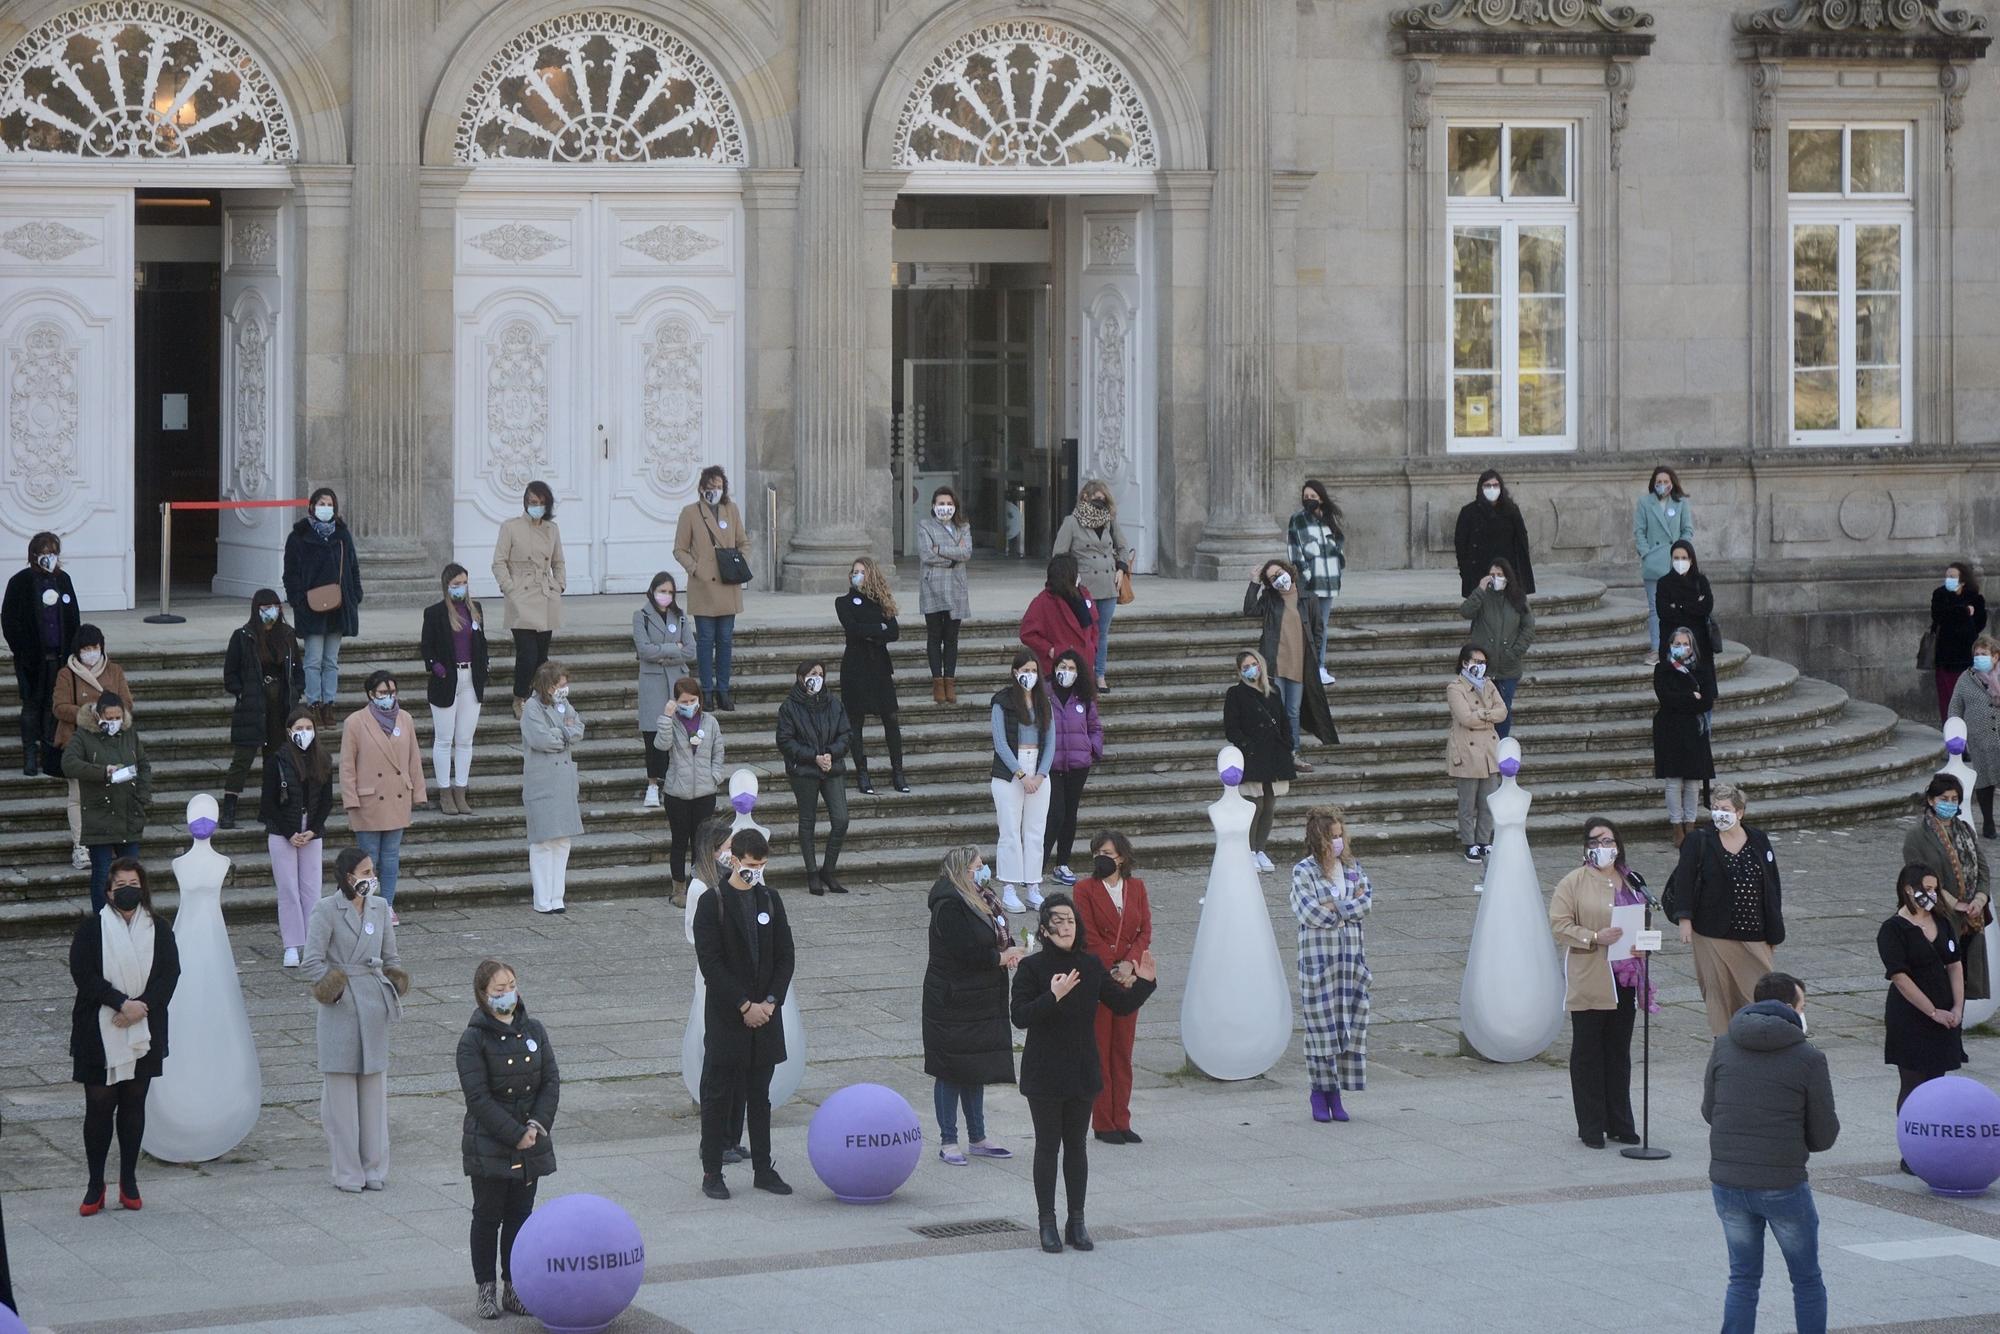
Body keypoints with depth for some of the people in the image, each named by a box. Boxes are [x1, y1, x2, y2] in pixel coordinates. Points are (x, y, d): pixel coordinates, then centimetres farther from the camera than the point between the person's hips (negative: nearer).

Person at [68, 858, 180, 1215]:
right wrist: (122, 1003, -21)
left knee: (134, 1104, 8)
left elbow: (170, 974, -3)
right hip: (98, 1034, -2)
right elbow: (83, 974, -12)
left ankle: (129, 1181, 16)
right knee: (99, 1104, -2)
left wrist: (142, 1006, -18)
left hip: (143, 1032, 2)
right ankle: (95, 1185, 5)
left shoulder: (159, 931, 5)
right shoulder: (91, 929, -3)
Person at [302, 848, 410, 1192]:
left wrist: (394, 985, 4)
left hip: (374, 1008, 5)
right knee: (341, 1090, 0)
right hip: (340, 1010, -5)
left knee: (374, 1088, 8)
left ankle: (374, 1169, 18)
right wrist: (333, 989, -12)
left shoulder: (380, 908, 10)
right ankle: (347, 1172, 8)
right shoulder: (326, 910, -8)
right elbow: (311, 963, -11)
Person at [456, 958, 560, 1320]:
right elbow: (478, 1097, -16)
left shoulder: (533, 1030, 4)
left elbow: (551, 1082, 4)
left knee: (520, 1216, 10)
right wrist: (515, 1134, -19)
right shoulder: (473, 1040, -11)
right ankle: (485, 1288, 14)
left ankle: (513, 1287, 19)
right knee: (488, 1216, 4)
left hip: (530, 1144, 4)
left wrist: (537, 1125, -11)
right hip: (489, 1147, -4)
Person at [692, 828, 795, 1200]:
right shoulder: (713, 903, -8)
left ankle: (763, 1169, 18)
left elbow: (785, 956, 8)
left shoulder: (769, 899, 8)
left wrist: (770, 1002, -5)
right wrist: (744, 1006, -16)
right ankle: (712, 1172, 6)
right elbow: (710, 963, -13)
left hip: (764, 1013, 5)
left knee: (760, 1096, 12)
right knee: (718, 1096, 1)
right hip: (726, 1016, -5)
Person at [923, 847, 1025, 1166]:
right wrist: (1002, 957, -13)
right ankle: (948, 1142, 7)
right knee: (951, 1071, -1)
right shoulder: (950, 906, -19)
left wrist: (1009, 951, -6)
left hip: (983, 1002, 9)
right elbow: (966, 951, -25)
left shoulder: (982, 899, 11)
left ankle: (977, 1139, 24)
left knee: (976, 1070, 15)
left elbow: (1000, 937, 18)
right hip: (953, 1004, -9)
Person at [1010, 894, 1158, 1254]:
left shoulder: (1091, 966, 2)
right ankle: (1048, 1224, 12)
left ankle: (1076, 1222, 19)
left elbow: (1121, 1005, 10)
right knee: (1048, 1146, 4)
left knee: (1076, 1145, 11)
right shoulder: (1031, 967, -11)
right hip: (1045, 1073, -4)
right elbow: (1020, 1017, -19)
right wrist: (1053, 996, -31)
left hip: (1083, 1072, 4)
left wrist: (1143, 983, -5)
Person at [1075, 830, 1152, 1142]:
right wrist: (1113, 971, -14)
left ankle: (1121, 1121, 13)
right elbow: (1089, 936, -9)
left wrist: (1130, 964, -12)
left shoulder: (1136, 888, 8)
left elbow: (1145, 931, 3)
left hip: (1128, 977, 4)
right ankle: (1103, 1124, 4)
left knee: (1123, 1050, 7)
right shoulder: (1086, 889, -4)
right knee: (1099, 1050, 0)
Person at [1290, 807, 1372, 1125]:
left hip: (1350, 952, 4)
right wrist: (1352, 904, -7)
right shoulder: (1303, 871, -5)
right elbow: (1309, 912, -16)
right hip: (1317, 952, -4)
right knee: (1321, 1024, -1)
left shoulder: (1353, 868, 9)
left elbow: (1366, 902, -4)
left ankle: (1336, 1093, 9)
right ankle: (1319, 1091, 9)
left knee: (1350, 1022, 2)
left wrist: (1333, 907, -15)